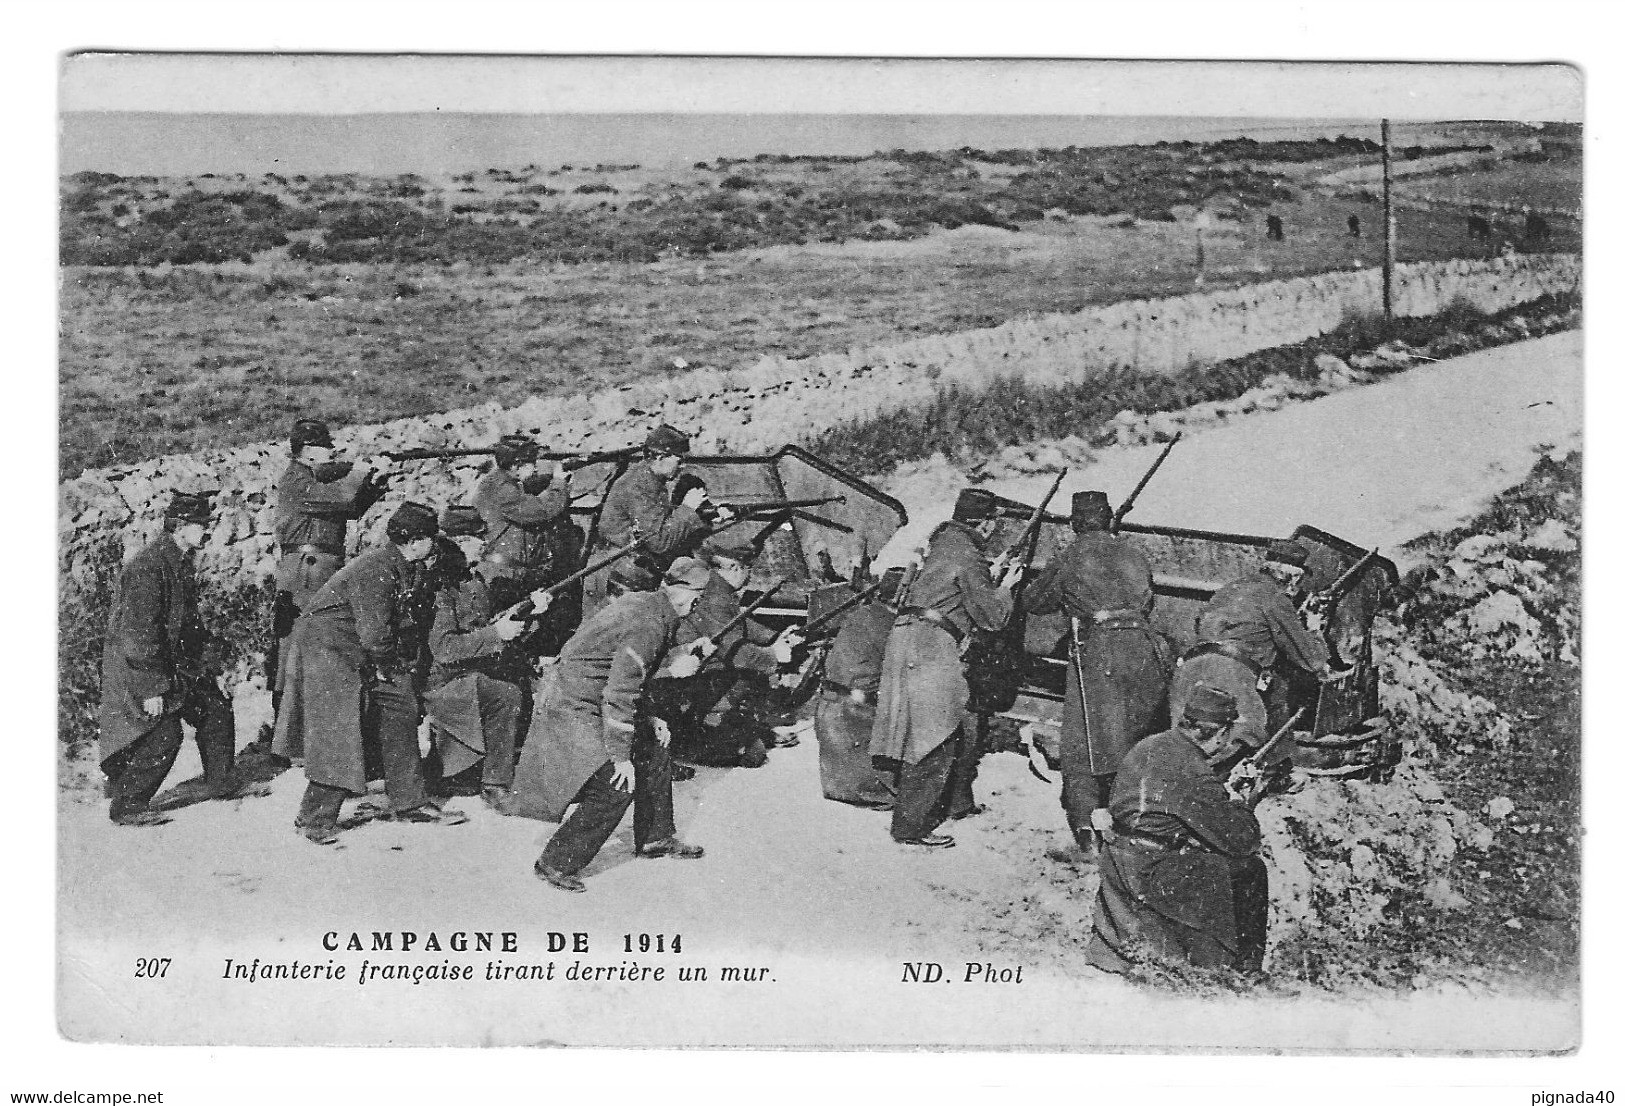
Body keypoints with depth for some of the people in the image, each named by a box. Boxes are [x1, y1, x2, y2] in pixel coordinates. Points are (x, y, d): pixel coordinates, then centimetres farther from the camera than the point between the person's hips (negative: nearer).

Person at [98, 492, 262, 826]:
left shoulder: (181, 563, 8)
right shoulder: (147, 567, -23)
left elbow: (191, 620, 18)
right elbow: (140, 630, -25)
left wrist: (207, 668, 15)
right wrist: (151, 688, -25)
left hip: (175, 661, 10)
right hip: (137, 665, -10)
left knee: (216, 709, 11)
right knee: (163, 734, -11)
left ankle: (222, 782, 26)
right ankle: (126, 806, 3)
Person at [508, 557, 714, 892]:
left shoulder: (641, 602, 7)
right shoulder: (648, 625, -24)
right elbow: (620, 691, -27)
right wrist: (620, 755, -23)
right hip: (575, 709, -11)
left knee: (654, 748, 15)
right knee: (617, 786, -16)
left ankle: (655, 838, 29)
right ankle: (555, 864, -6)